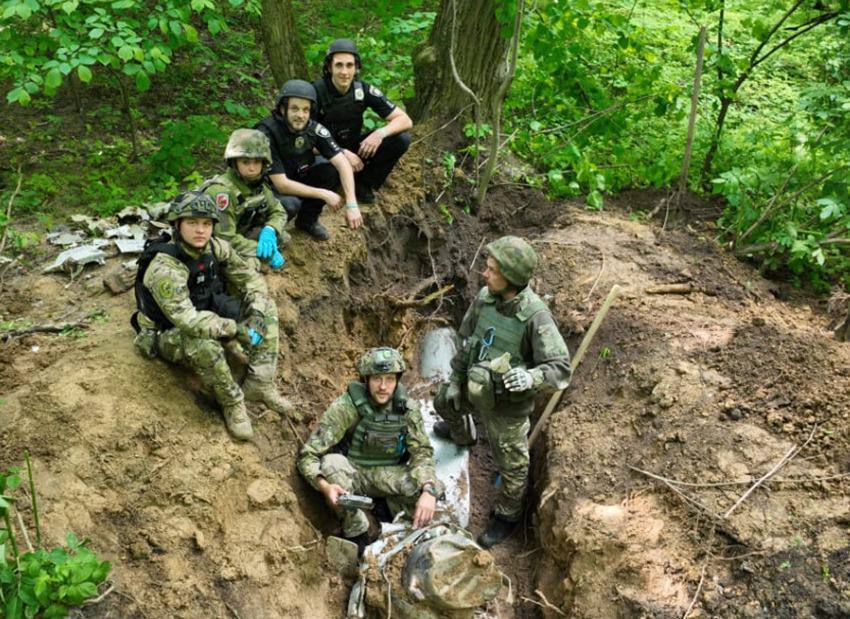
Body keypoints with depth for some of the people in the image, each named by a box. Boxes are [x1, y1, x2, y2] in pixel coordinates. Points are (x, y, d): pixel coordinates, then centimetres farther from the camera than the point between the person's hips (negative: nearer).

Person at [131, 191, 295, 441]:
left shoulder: (216, 248, -11)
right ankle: (232, 402, -16)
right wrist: (236, 329, -38)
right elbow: (187, 319, -40)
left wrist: (256, 313, -20)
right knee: (204, 343, -40)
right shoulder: (164, 267, -31)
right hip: (168, 335, -7)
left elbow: (250, 278, -1)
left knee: (267, 307, -5)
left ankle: (259, 385, -8)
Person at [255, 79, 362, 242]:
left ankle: (308, 220, 3)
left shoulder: (313, 128, -17)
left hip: (296, 178, 5)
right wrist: (323, 194, -26)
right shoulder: (267, 132, -30)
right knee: (290, 204, -35)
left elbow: (342, 163, -21)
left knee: (331, 169, -17)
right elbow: (281, 184, -30)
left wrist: (351, 204, -32)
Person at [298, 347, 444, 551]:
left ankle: (393, 505, 7)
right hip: (352, 473, -2)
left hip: (387, 475, 2)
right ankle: (356, 532, -16)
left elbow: (422, 452, -11)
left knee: (431, 486, -26)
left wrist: (428, 491, -31)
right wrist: (325, 486, -45)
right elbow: (309, 454, -24)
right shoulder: (346, 406, -23)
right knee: (332, 463, -35)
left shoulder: (407, 408, -12)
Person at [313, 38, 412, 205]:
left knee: (401, 139, -15)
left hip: (354, 148, 4)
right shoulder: (316, 92, -20)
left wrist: (381, 133, -32)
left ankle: (363, 183, -1)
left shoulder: (363, 90, -11)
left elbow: (405, 121, -12)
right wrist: (342, 153, -33)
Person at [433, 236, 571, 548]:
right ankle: (461, 434, 70)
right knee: (445, 403, 35)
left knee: (511, 464, 14)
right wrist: (455, 379, 7)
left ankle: (507, 516, 42)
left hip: (507, 403, -7)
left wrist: (531, 378, -51)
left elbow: (561, 368, -32)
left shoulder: (535, 316, -33)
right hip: (475, 387, 7)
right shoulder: (485, 297, -15)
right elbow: (466, 340, 1)